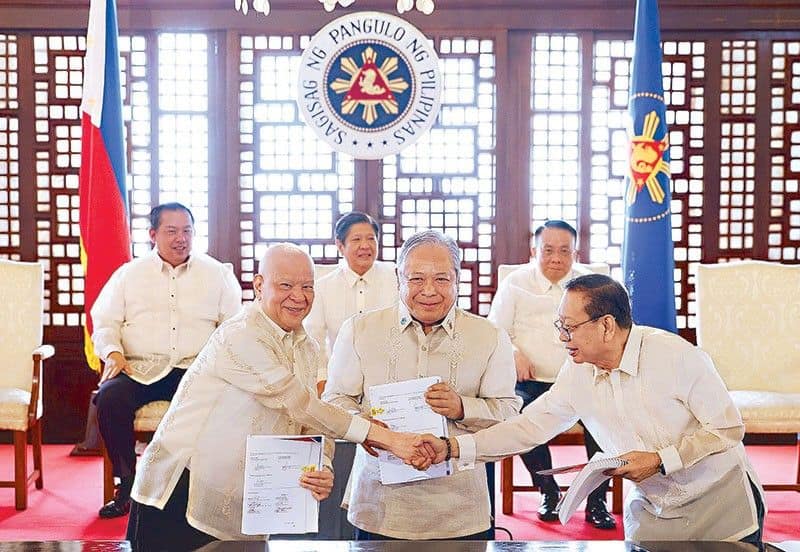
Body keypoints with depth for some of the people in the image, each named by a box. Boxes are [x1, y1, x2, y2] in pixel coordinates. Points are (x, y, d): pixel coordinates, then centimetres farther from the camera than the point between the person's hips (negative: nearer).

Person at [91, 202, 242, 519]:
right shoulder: (129, 274, 17)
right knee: (109, 398, -30)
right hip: (140, 370, 1)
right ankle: (127, 484, -12)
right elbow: (104, 321, 13)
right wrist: (113, 353, -7)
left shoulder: (217, 273, 16)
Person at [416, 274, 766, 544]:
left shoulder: (676, 356, -20)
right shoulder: (577, 375, -6)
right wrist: (452, 448, -13)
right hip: (651, 513, 4)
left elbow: (728, 428, -16)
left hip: (721, 505, -4)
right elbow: (529, 427, -4)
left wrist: (660, 461, -23)